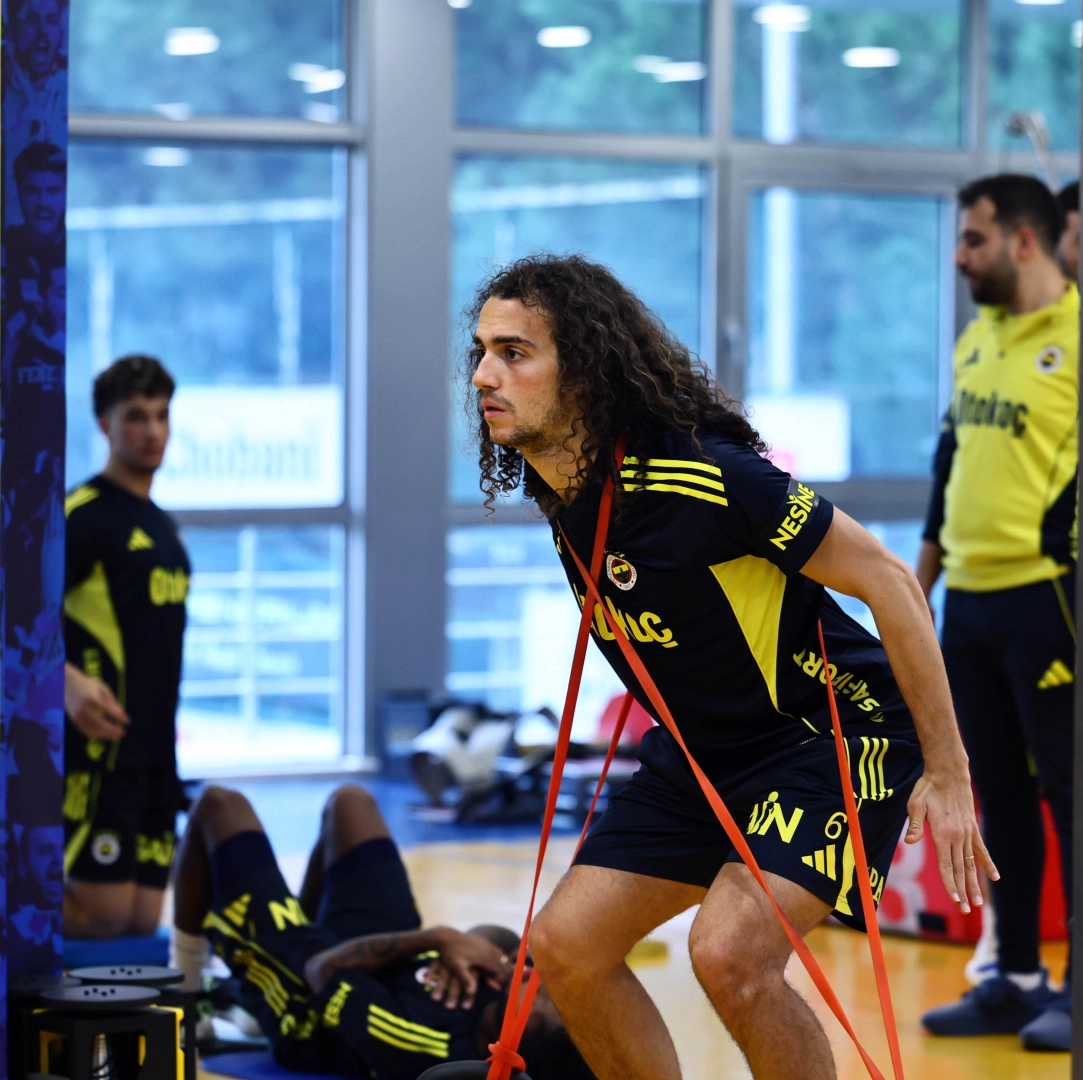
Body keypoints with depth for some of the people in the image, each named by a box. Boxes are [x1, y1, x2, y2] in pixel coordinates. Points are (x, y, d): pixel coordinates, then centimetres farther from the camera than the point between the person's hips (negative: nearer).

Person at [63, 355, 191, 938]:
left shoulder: (160, 523, 19)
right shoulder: (83, 513, -8)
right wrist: (69, 682, -32)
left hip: (154, 753, 8)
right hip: (100, 747, -8)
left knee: (142, 923, 5)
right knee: (103, 917, -12)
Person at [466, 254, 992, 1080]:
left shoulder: (701, 476, -28)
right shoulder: (554, 485, -5)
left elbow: (889, 582, -22)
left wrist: (947, 774, -19)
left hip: (838, 728, -8)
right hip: (700, 751, 8)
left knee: (730, 952, -27)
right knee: (566, 947, 1)